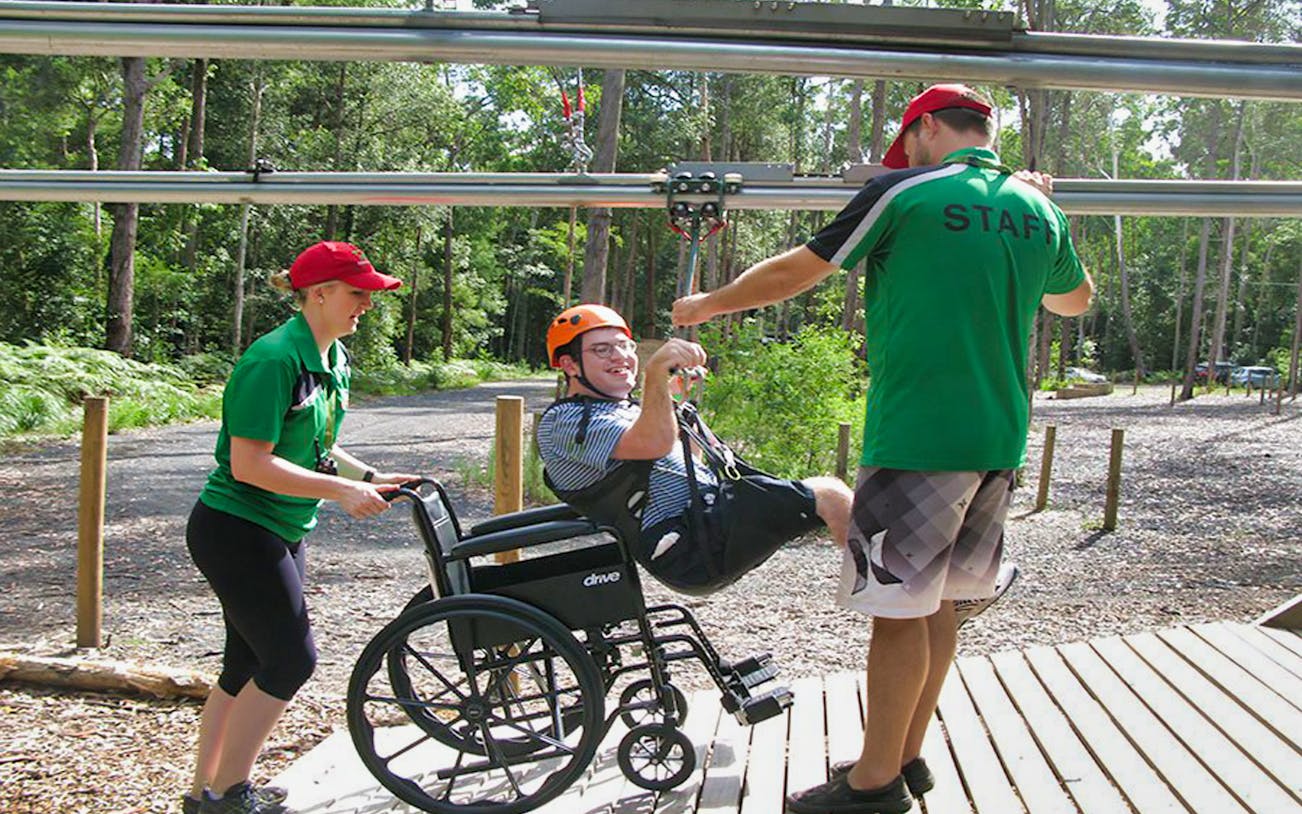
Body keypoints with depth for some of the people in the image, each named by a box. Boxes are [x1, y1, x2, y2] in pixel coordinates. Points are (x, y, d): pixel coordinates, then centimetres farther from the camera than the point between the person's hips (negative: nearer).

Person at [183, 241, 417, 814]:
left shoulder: (333, 359, 8)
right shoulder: (275, 359, -21)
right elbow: (249, 464, -25)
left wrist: (370, 477, 4)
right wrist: (343, 491, -24)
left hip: (281, 531, 9)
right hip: (235, 529, -9)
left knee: (249, 663, 14)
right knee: (291, 658, -7)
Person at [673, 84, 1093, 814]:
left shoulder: (905, 193, -6)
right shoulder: (1037, 208, 11)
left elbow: (795, 271, -2)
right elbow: (1077, 298, 30)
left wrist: (706, 305, 12)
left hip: (918, 437, -7)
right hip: (1000, 440, 7)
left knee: (899, 606, 1)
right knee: (934, 601, 16)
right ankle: (907, 755, 26)